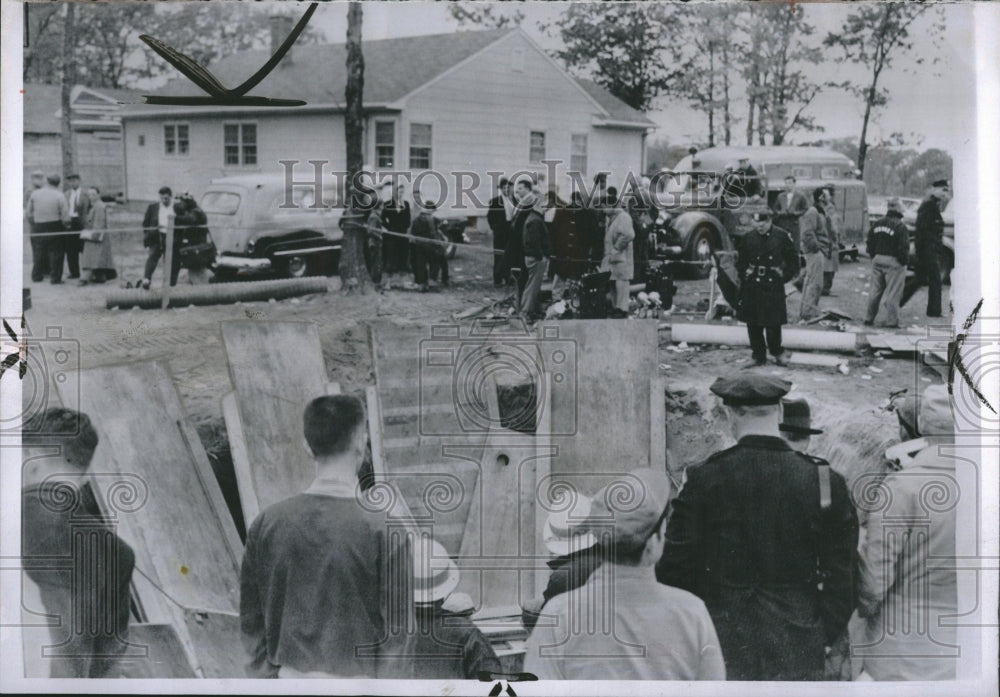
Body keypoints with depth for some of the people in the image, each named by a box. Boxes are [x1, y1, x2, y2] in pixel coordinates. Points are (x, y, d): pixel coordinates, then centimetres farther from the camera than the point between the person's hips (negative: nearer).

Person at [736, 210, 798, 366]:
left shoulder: (782, 236, -2)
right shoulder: (748, 237, 2)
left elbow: (793, 260, 6)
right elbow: (740, 261, 14)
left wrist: (784, 276, -1)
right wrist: (744, 276, 2)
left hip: (773, 287, -2)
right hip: (752, 287, 2)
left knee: (773, 322, -1)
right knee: (753, 324, 4)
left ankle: (777, 352, 21)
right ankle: (759, 355, 16)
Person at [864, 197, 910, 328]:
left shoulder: (877, 224, 6)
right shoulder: (900, 227, -15)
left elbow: (869, 243, 11)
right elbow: (903, 248, -16)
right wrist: (904, 261, -4)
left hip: (878, 260, 6)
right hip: (893, 262, -6)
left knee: (875, 291, 15)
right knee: (893, 293, 0)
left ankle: (869, 318, 19)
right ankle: (891, 321, 2)